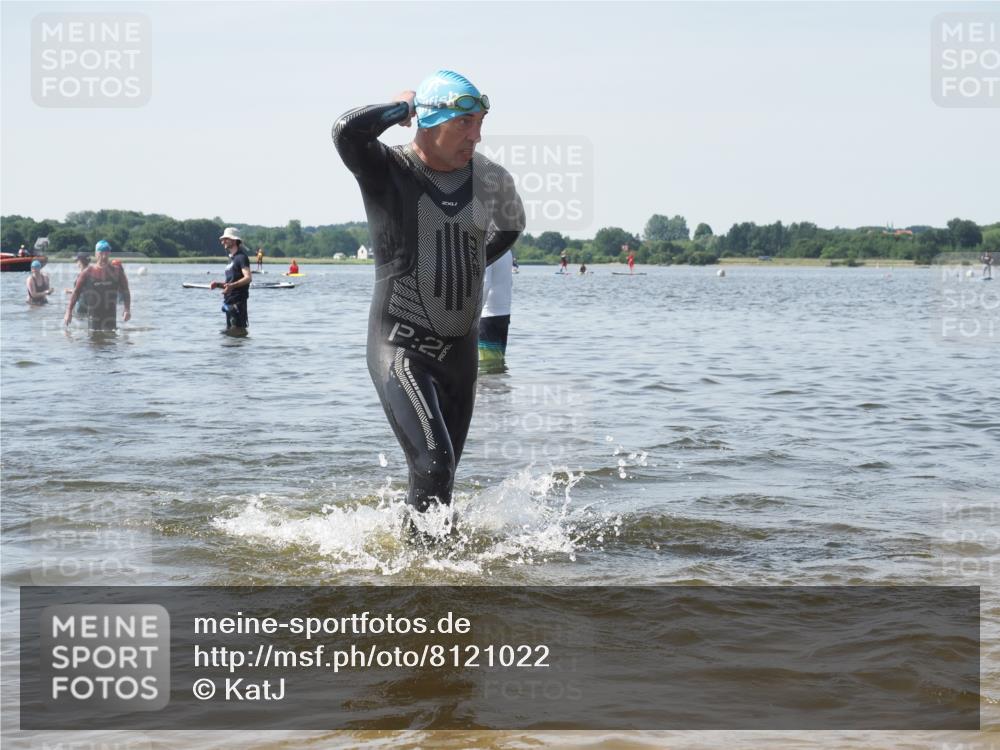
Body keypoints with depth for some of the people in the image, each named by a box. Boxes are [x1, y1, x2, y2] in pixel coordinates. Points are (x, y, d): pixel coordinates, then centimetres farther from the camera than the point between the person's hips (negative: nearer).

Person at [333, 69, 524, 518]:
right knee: (433, 465, -19)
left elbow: (511, 226, 27)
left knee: (442, 474, 12)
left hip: (461, 350, 6)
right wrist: (403, 107, -14)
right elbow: (348, 131, -31)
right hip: (400, 347, -6)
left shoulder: (491, 179, 4)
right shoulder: (388, 171, -10)